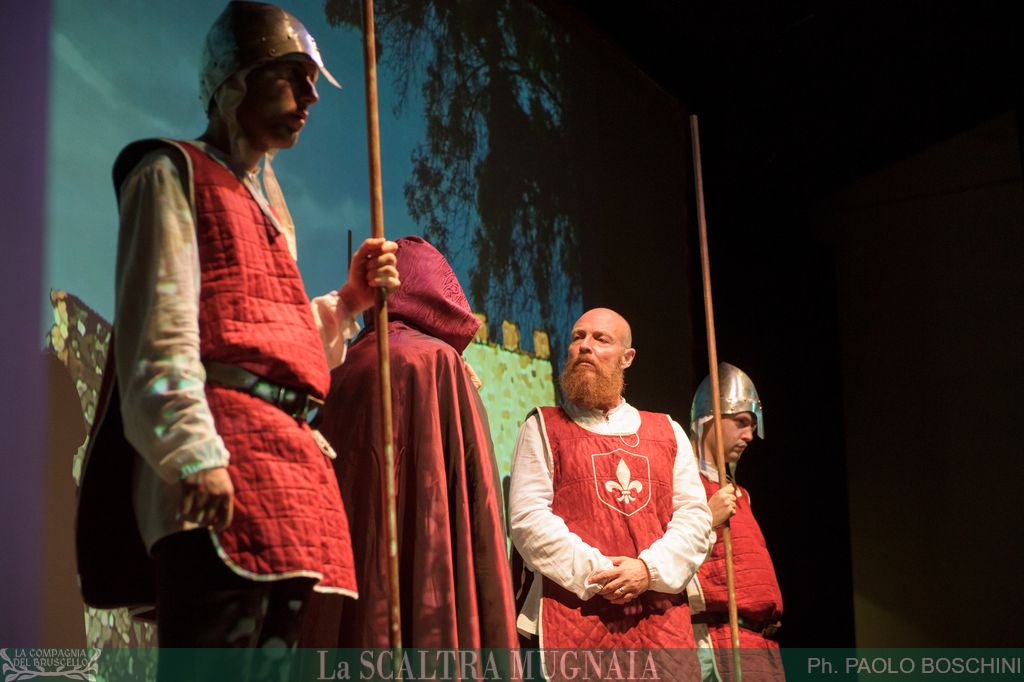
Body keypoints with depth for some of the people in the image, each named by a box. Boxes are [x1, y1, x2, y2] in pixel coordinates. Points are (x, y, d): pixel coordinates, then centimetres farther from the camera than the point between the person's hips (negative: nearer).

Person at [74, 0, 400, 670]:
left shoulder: (269, 206, 29)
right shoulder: (175, 173, 5)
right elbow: (160, 332, -10)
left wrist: (348, 301, 15)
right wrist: (193, 453, -21)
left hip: (289, 457, 9)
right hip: (221, 456, -8)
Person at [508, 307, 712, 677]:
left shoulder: (667, 432, 19)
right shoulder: (543, 427, 12)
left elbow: (694, 516, 8)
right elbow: (528, 518, -1)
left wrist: (650, 570, -10)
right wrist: (594, 573, -12)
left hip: (661, 616, 2)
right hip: (576, 613, -2)